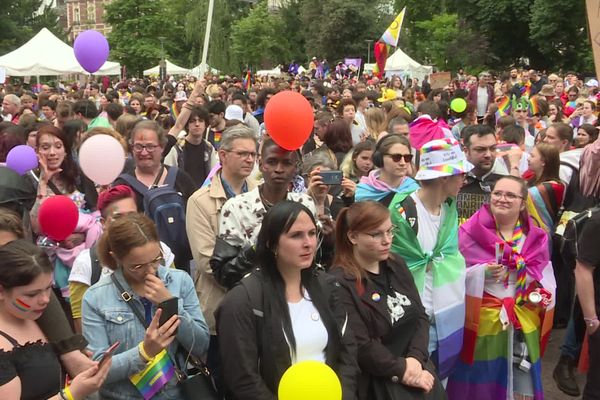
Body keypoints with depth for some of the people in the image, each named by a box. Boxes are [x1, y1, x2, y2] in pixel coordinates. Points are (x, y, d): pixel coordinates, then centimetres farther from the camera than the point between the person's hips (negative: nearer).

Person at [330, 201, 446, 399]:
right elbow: (360, 346, -18)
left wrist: (415, 359, -9)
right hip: (378, 383, -6)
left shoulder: (397, 265, 7)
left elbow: (420, 315, 5)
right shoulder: (340, 283, -16)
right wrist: (403, 370, -13)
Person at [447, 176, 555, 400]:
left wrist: (544, 295, -6)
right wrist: (482, 273, -22)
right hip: (482, 321, -3)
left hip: (524, 323, 3)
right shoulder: (471, 232, -7)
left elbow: (546, 279, 14)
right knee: (481, 382, 6)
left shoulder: (535, 238, 4)